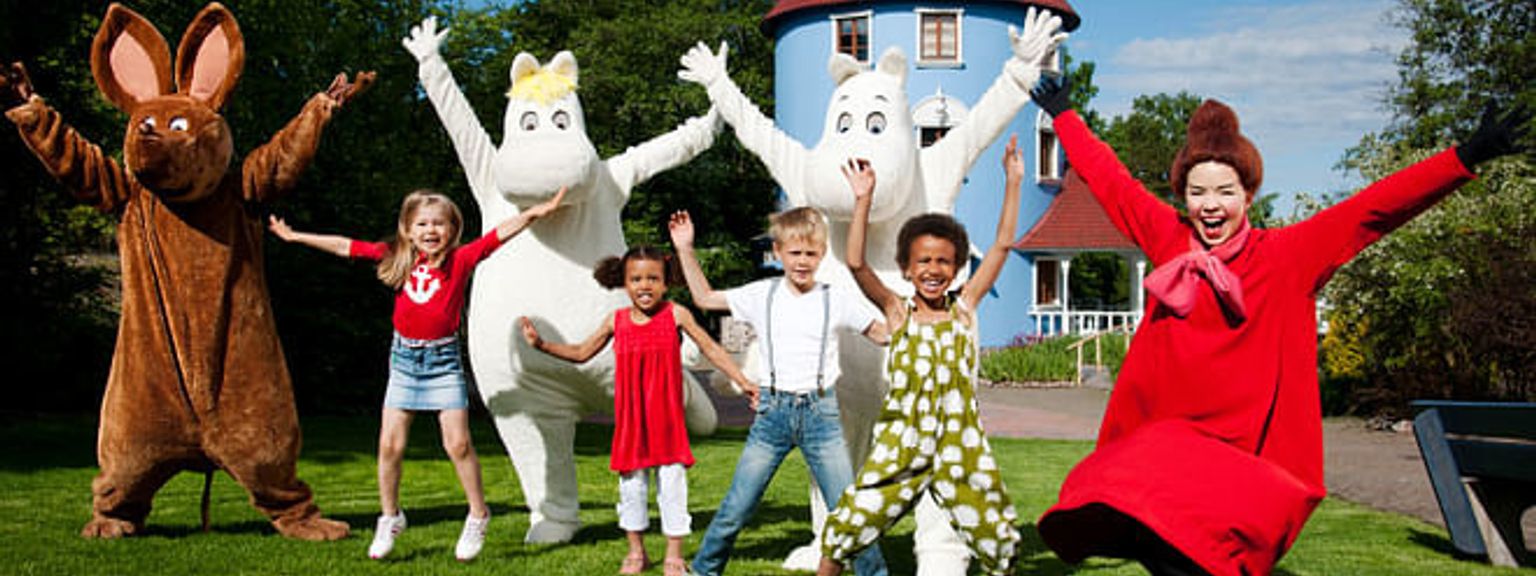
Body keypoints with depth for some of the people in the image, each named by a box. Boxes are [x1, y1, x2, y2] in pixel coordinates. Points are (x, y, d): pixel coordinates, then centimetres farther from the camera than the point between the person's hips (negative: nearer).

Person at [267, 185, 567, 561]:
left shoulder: (461, 259, -4)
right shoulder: (397, 258, 3)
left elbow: (501, 233, -13)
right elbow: (345, 247, 9)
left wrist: (537, 212, -24)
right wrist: (295, 236, 13)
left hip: (443, 360, -3)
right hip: (404, 358, 3)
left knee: (458, 443, -4)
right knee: (390, 444, 4)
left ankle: (478, 516, 12)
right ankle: (390, 517, 22)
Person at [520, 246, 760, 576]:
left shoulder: (675, 315, -5)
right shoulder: (617, 321, 3)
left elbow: (710, 348, 1)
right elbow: (582, 353, 14)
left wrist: (741, 380, -4)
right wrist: (541, 345, 4)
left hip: (667, 418, -2)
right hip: (631, 419, 3)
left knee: (671, 483, 2)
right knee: (631, 484, 11)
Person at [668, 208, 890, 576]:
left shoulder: (837, 300, 1)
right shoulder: (761, 295, 4)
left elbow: (884, 335, 9)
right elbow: (704, 298, 12)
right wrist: (685, 250, 7)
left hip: (821, 411, -1)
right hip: (773, 411, 1)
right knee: (736, 508, 3)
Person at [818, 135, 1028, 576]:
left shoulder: (964, 308, 5)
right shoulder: (898, 313, 1)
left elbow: (1002, 246, 3)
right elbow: (855, 263, -12)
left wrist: (1013, 183, 0)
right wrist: (863, 200, -18)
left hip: (960, 446, 1)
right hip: (901, 445, -1)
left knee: (999, 539, 9)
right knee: (847, 529, -1)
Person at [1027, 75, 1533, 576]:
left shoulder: (1288, 255, 0)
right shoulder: (1170, 241, 6)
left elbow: (1377, 207, -4)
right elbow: (1109, 177, 17)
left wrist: (1468, 156, -11)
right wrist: (1064, 115, 28)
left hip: (1251, 460, -2)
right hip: (1166, 442, 3)